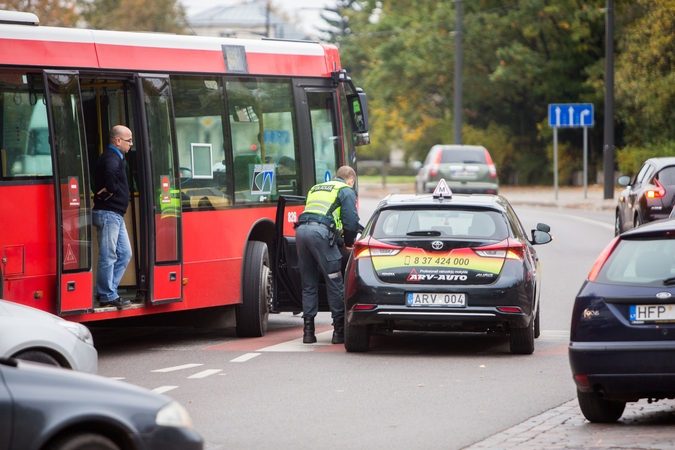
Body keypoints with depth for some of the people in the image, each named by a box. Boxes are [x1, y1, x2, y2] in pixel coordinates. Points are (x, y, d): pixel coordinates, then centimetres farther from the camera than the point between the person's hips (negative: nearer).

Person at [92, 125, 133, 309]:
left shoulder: (115, 157, 19)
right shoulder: (111, 158, -15)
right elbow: (109, 173, -37)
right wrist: (111, 190, -21)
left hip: (115, 214, 11)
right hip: (108, 213, -11)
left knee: (124, 254, 12)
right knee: (108, 256, -6)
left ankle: (108, 291, 15)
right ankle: (108, 297, -3)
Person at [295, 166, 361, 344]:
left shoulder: (316, 189, 34)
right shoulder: (346, 191, 14)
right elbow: (351, 221, 2)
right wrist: (348, 242, 19)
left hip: (301, 229, 6)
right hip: (321, 232, -6)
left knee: (308, 284, 13)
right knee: (334, 283, 0)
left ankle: (308, 331, 11)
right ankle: (339, 330, 0)